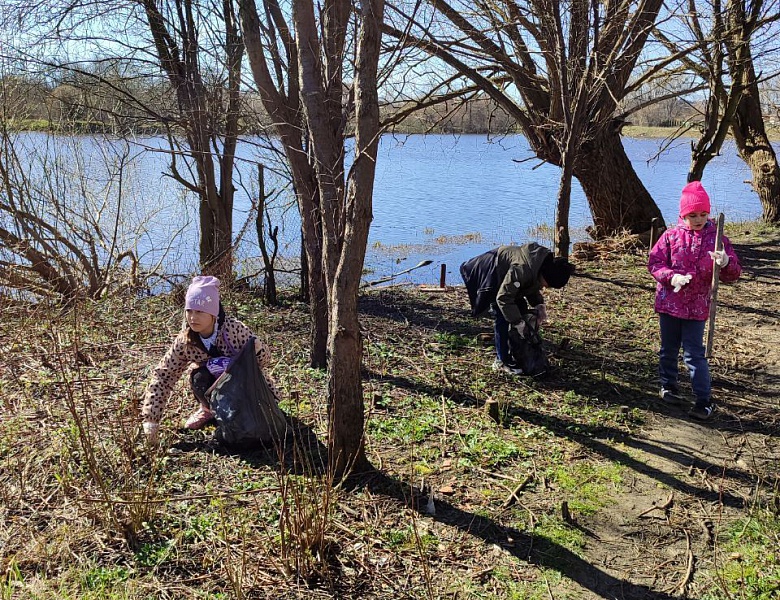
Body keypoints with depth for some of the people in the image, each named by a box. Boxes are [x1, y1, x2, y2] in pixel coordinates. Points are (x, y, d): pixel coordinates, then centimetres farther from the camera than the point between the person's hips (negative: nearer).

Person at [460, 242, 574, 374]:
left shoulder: (542, 267, -12)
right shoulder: (522, 269, -40)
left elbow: (533, 288, 7)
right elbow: (503, 298, -35)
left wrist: (539, 305, -11)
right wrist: (518, 322, -30)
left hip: (505, 276, 9)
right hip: (491, 276, -9)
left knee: (521, 310, 5)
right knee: (502, 318, -15)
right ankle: (502, 362, -6)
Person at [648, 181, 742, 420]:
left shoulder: (716, 238, -2)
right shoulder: (671, 235, -3)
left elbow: (732, 275, -3)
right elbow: (654, 263, -3)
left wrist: (726, 263, -27)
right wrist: (672, 277, -21)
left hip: (696, 307, -1)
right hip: (669, 302, 2)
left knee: (694, 354, -2)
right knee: (668, 349, 15)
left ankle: (704, 400, 6)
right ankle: (668, 386, 35)